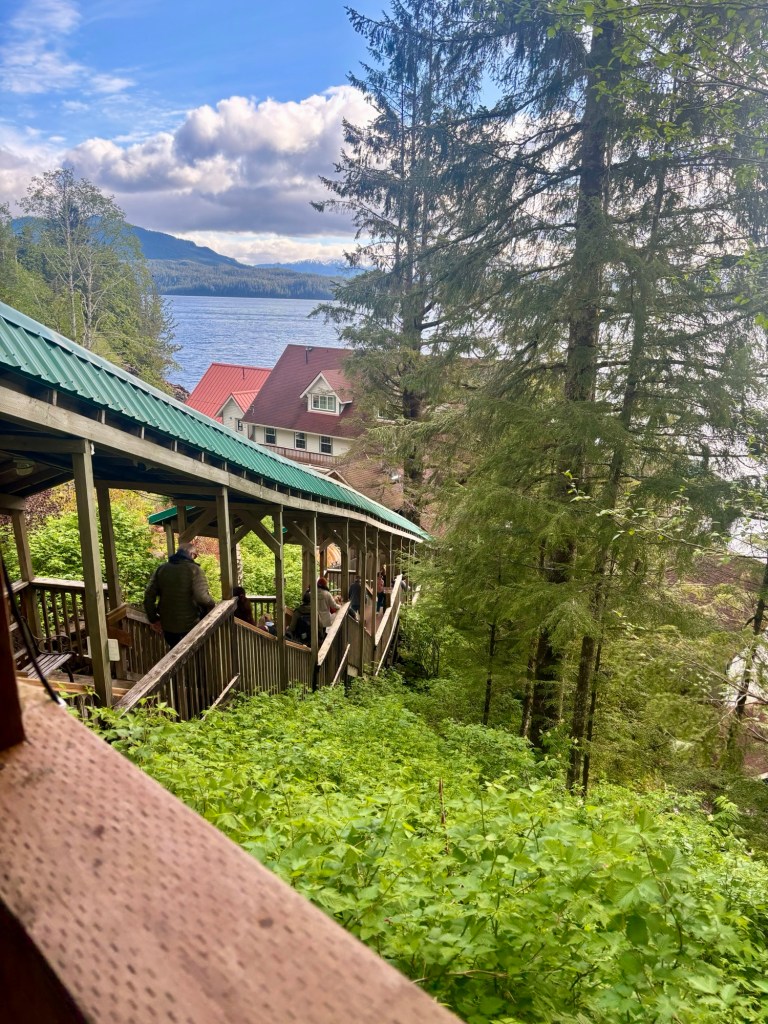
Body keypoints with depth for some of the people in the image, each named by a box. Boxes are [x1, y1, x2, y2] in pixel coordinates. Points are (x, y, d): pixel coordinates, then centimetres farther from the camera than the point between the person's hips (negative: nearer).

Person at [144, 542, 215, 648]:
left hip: (167, 625, 4)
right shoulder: (194, 569, -13)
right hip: (190, 625, -4)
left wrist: (153, 619, 8)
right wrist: (212, 604, -4)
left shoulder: (161, 569, 3)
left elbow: (149, 596, 1)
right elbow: (202, 597, -24)